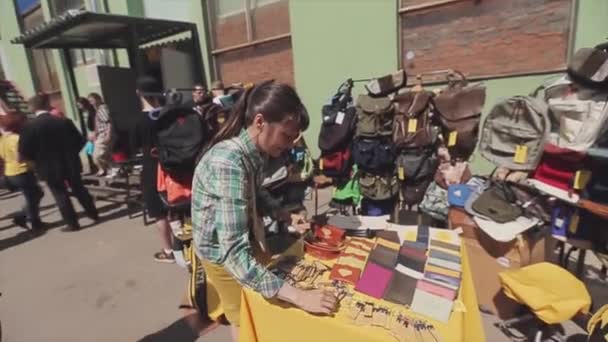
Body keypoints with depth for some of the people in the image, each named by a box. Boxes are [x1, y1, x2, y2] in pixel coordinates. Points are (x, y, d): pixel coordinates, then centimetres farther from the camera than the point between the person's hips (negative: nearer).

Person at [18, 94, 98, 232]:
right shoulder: (65, 121, -4)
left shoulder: (29, 126, -12)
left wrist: (37, 158, 8)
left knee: (61, 195, 7)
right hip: (70, 164, 3)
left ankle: (72, 223, 12)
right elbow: (80, 141, 0)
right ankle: (93, 214, 26)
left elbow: (24, 152, -12)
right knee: (79, 189, 17)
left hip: (49, 168, -3)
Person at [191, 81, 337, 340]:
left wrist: (284, 216, -6)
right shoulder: (228, 162, -36)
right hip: (224, 254, -7)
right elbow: (234, 253, -40)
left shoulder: (253, 152, -10)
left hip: (243, 239, 7)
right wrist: (298, 296, -43)